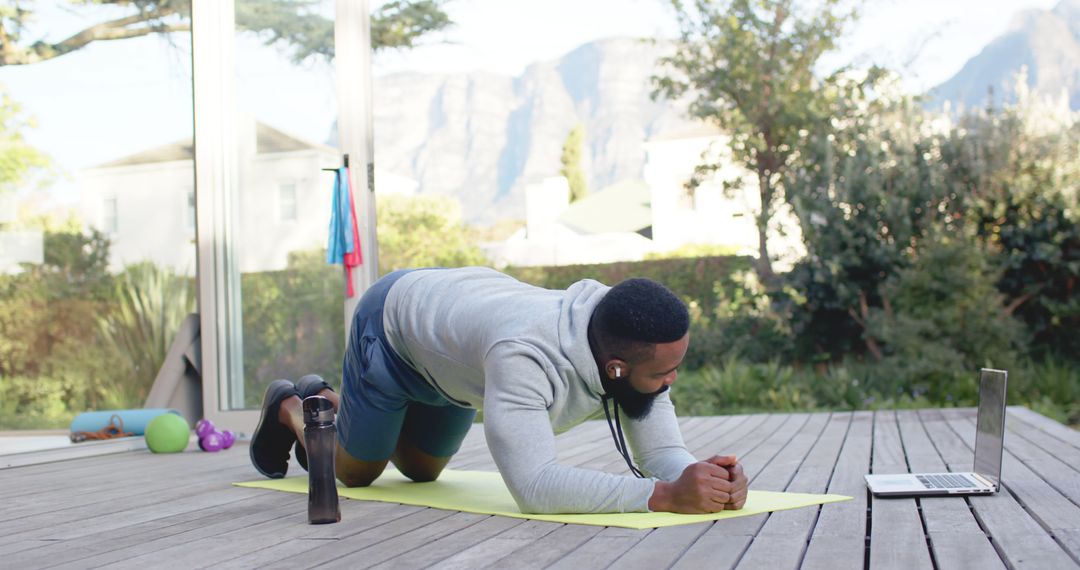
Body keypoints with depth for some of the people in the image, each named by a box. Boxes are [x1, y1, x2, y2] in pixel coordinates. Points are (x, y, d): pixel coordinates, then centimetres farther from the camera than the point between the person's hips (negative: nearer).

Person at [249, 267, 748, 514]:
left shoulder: (632, 342, -29)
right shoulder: (524, 355, -50)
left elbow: (663, 452, -27)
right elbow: (534, 486, -57)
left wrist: (705, 475, -50)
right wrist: (664, 495, -64)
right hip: (394, 322, -6)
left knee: (421, 469, 25)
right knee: (357, 471, 12)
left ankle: (326, 397, 50)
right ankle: (291, 409, 42)